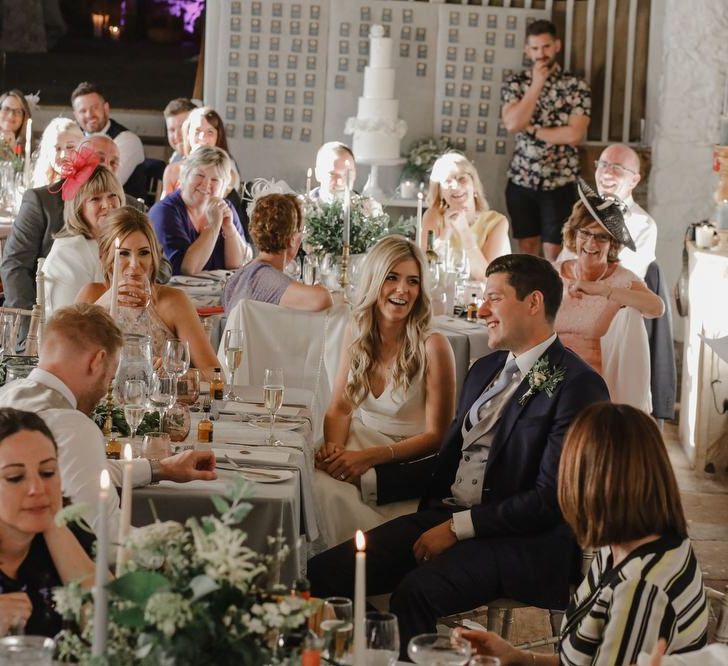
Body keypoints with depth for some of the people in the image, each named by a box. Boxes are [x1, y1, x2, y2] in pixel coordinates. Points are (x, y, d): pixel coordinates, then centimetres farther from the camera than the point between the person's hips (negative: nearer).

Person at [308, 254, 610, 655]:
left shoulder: (577, 385, -9)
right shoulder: (486, 369, 19)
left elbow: (551, 498, -15)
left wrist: (459, 527, -15)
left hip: (521, 543, -7)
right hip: (443, 515, 8)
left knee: (415, 592, -34)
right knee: (322, 573, -13)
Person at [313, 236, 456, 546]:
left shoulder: (432, 346, -12)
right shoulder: (357, 334, 4)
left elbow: (436, 436, -9)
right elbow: (340, 408, 10)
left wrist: (370, 457, -20)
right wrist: (333, 446, -13)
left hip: (408, 463, -5)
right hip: (357, 447, 5)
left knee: (336, 493, -30)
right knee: (319, 483, -27)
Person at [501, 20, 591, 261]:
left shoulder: (576, 86, -4)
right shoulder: (515, 83, 2)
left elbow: (574, 134, -15)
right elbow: (512, 124, -15)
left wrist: (531, 129, -11)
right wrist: (537, 85, -12)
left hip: (559, 182, -2)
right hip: (521, 180, 3)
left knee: (554, 254, 0)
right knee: (526, 249, 12)